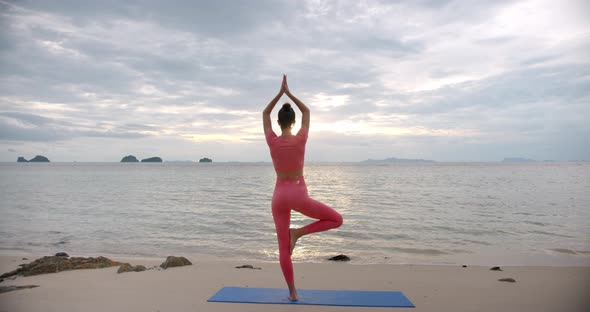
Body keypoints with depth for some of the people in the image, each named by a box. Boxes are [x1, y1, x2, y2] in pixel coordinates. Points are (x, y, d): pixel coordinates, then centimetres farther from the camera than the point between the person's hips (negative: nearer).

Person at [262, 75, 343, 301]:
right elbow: (307, 112, 6)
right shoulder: (300, 139, -10)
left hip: (279, 196, 3)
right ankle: (298, 232, -1)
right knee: (336, 219, 14)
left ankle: (292, 292, 13)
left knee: (283, 247, 11)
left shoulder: (272, 141, -6)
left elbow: (265, 114, 9)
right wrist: (289, 93, 8)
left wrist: (280, 93, 7)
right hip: (298, 195, -3)